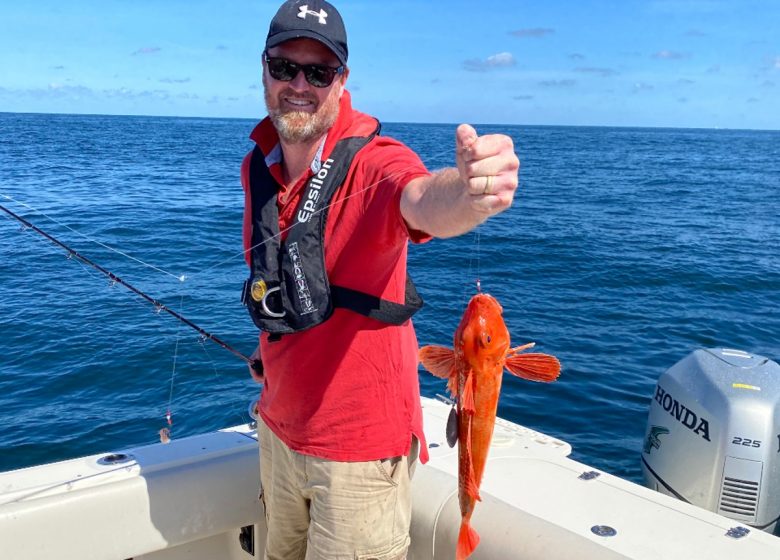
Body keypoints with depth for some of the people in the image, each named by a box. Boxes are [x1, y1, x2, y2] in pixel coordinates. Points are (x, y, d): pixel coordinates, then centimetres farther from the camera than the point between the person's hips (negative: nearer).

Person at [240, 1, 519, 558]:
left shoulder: (372, 163, -20)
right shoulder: (257, 168, 0)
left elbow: (422, 202, -43)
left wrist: (470, 190, -64)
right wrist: (271, 360, 7)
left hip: (360, 444, -6)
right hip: (279, 428, 7)